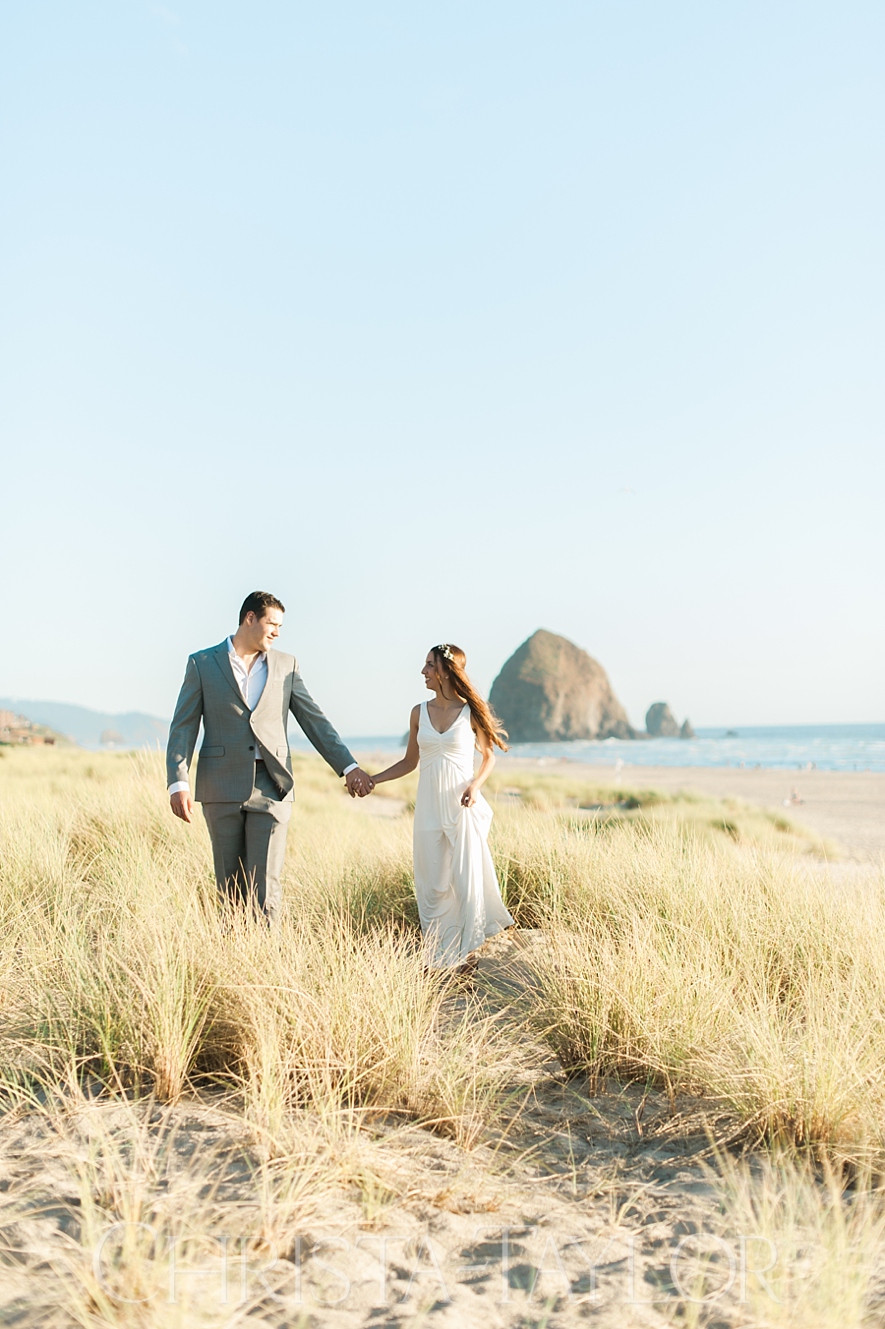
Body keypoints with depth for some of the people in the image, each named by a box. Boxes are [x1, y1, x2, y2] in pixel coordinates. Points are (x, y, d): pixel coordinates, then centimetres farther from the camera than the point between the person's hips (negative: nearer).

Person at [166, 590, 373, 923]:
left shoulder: (286, 665, 11)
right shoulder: (202, 663, 5)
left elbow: (314, 720, 10)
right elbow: (183, 727, 2)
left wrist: (348, 767, 2)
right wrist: (178, 783, -10)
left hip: (271, 785, 1)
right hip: (222, 787, -1)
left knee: (264, 887, -6)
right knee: (230, 887, 8)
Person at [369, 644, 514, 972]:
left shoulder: (471, 711, -3)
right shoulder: (419, 712, 6)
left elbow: (488, 756, 6)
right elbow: (410, 761, 14)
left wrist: (475, 785, -12)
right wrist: (373, 779, 4)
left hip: (462, 806, -3)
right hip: (430, 806, 3)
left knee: (466, 879, -1)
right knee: (432, 883, 4)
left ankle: (467, 951, 14)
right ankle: (437, 956, 16)